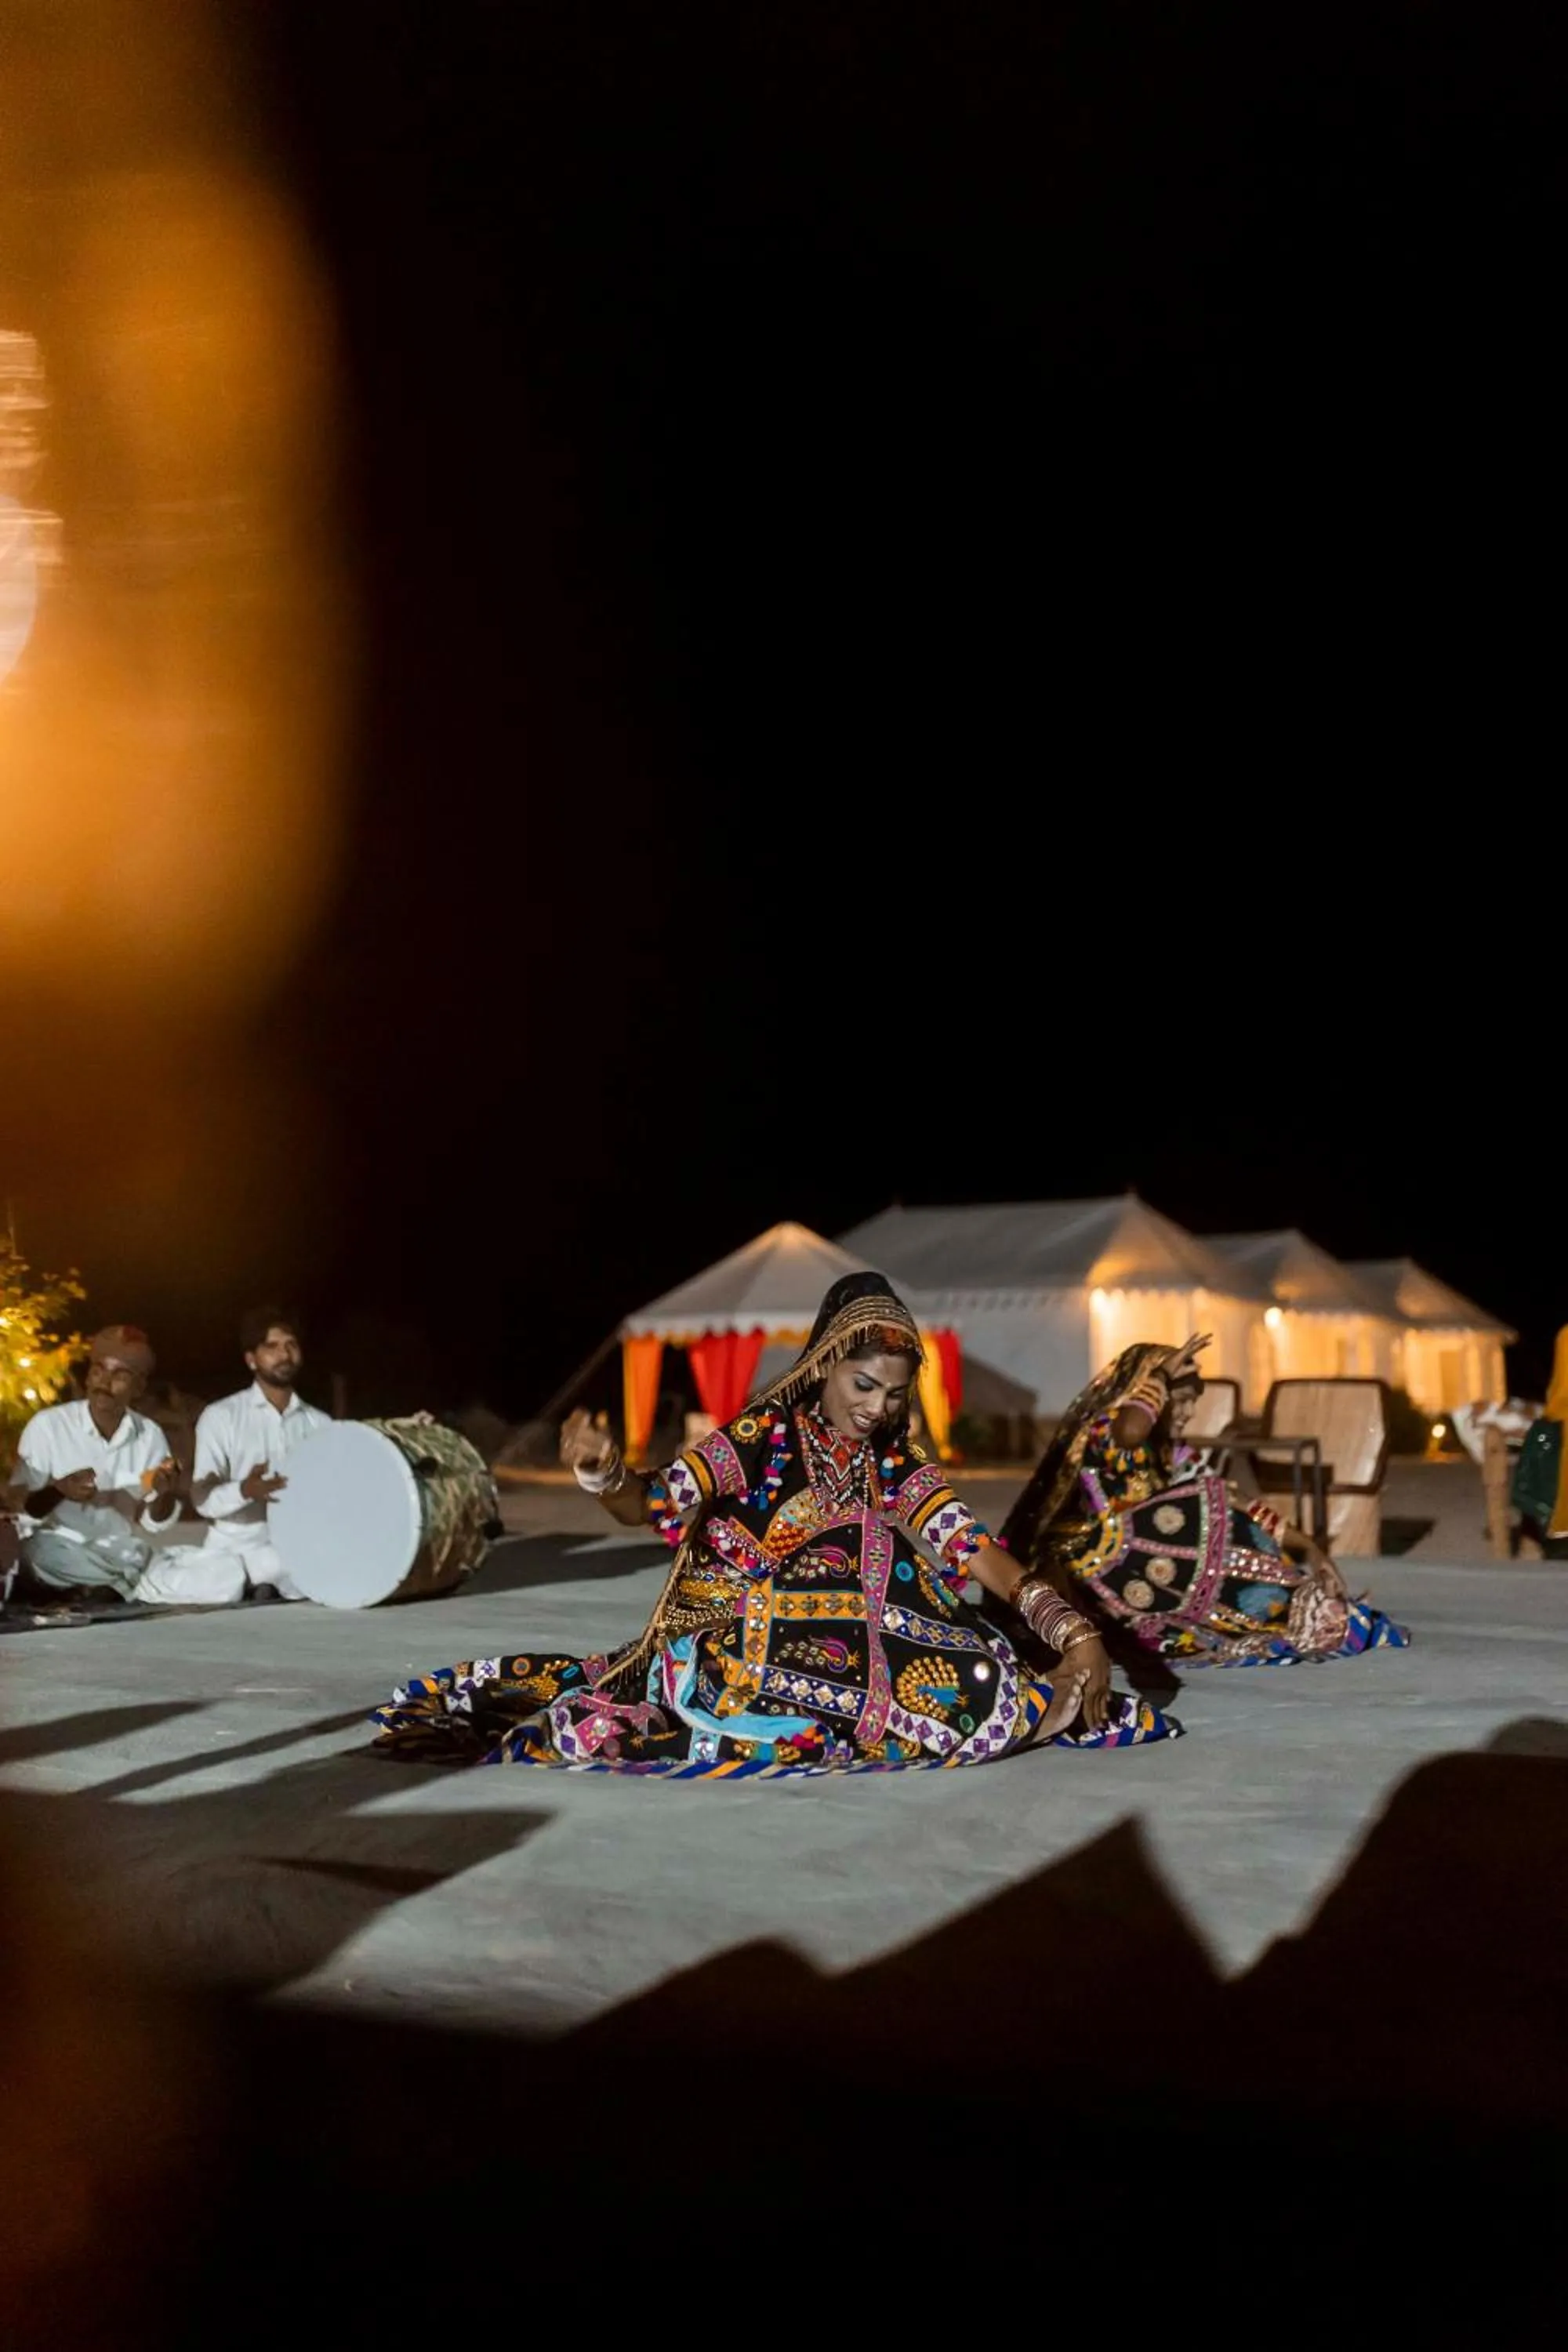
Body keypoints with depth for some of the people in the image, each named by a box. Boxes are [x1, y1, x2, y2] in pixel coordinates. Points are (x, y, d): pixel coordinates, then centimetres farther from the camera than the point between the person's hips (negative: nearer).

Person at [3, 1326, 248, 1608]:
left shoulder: (151, 1435, 5)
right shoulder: (48, 1424, -5)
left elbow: (153, 1524, 4)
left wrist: (164, 1495, -17)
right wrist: (58, 1492, -27)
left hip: (126, 1556, 4)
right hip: (61, 1557, -4)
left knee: (226, 1576, -15)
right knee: (45, 1554, -40)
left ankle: (111, 1590, -13)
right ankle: (128, 1587, -15)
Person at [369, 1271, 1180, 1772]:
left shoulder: (897, 1468, 5)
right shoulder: (761, 1438, -7)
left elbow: (974, 1552, -5)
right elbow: (655, 1502, -13)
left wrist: (1074, 1632, -19)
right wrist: (604, 1470, -37)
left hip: (829, 1648, 5)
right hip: (735, 1645, -4)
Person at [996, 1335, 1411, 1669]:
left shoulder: (1171, 1456, 16)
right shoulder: (1102, 1434, -9)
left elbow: (1232, 1502, 11)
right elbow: (1131, 1431, -33)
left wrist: (1303, 1544, 1)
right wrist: (1162, 1372, -17)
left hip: (1153, 1577, 8)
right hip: (1108, 1574, -8)